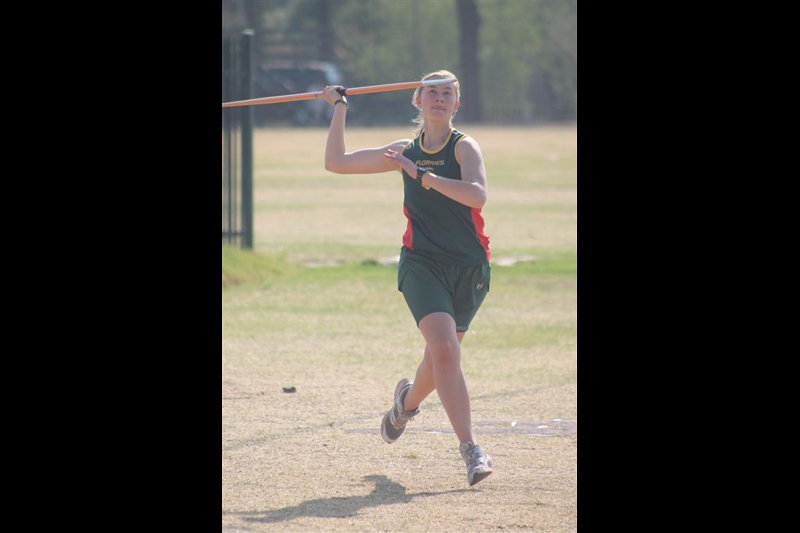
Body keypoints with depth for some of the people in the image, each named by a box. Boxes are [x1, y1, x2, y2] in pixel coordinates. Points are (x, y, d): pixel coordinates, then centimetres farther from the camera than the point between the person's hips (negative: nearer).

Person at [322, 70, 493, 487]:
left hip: (469, 268, 0)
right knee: (444, 350, -20)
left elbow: (477, 195, -23)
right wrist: (339, 108, 17)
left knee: (442, 358, 11)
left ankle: (408, 399, 46)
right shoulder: (405, 151, 8)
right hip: (421, 264, 0)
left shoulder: (464, 147, -3)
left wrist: (421, 174, -25)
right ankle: (470, 449, -23)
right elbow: (336, 162, 15)